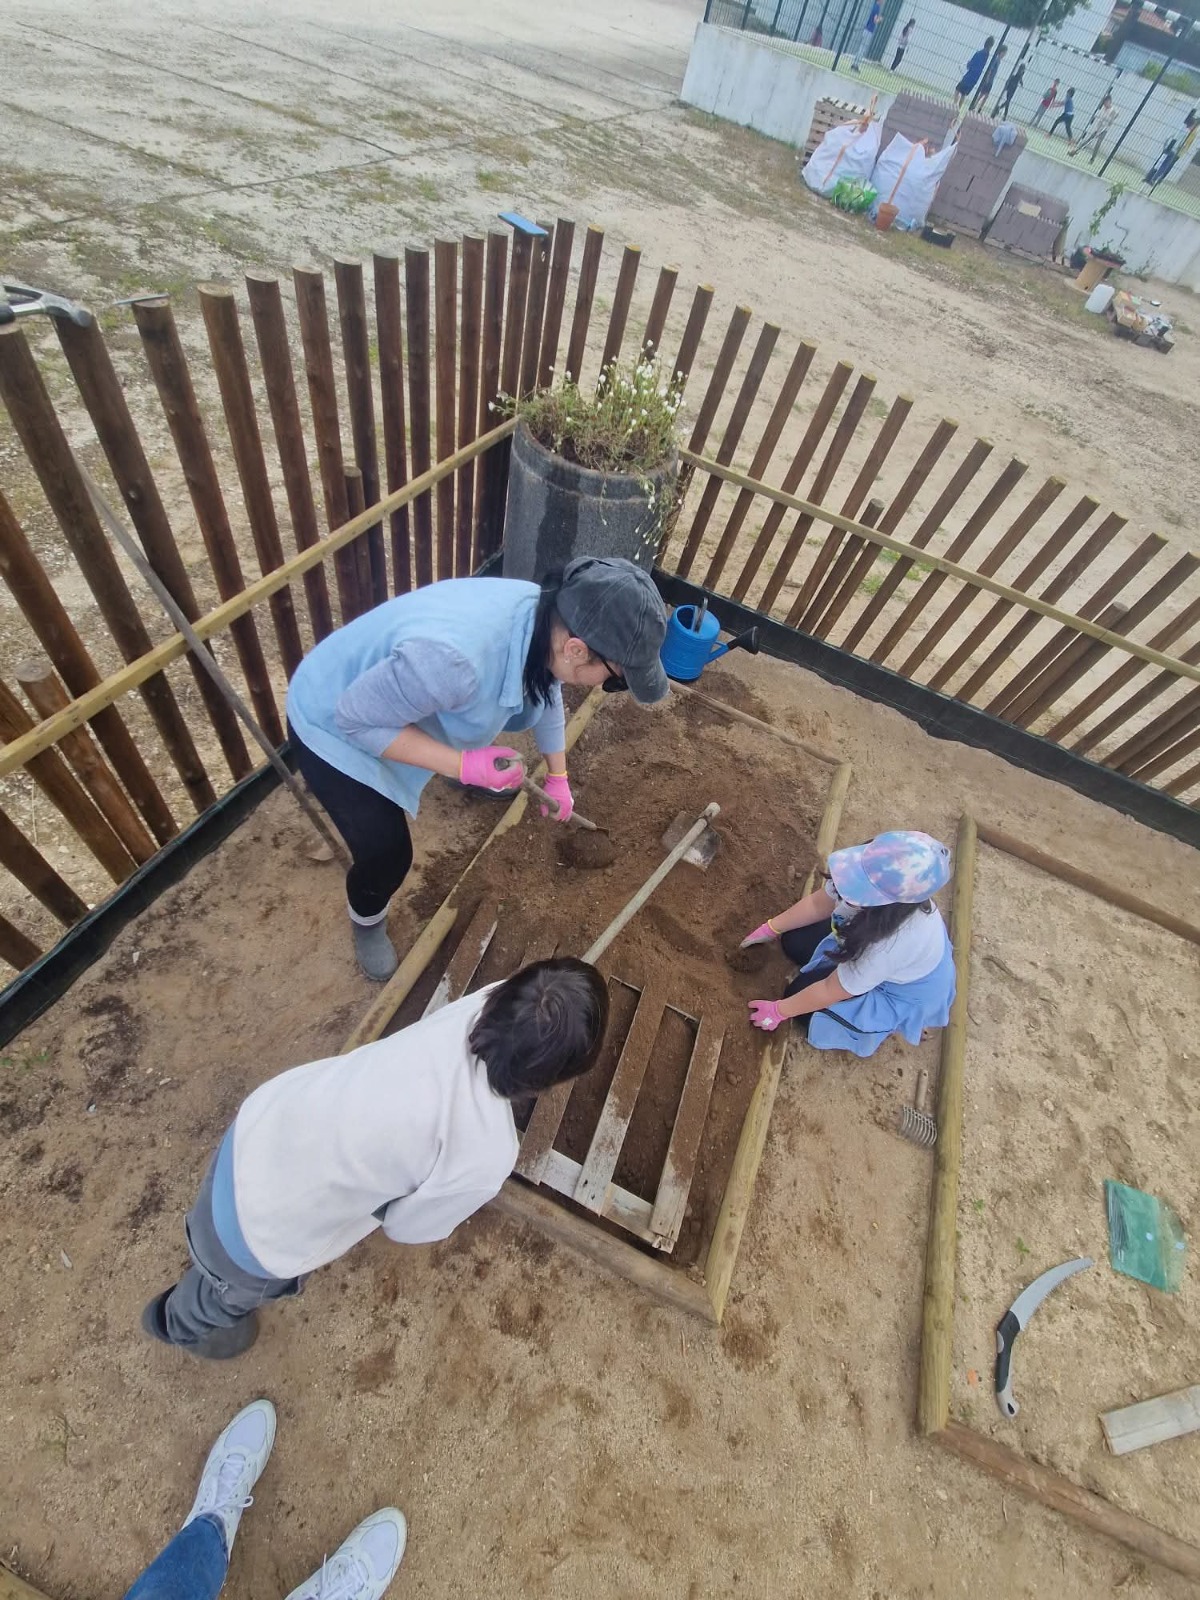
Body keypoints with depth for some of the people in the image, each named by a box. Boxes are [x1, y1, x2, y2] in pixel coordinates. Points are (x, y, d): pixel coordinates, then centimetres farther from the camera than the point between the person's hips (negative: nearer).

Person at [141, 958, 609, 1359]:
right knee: (239, 1289, 34)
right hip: (259, 1230, -3)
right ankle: (181, 1323, 66)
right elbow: (409, 1227, -10)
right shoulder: (486, 1155, -32)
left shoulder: (476, 1008, -23)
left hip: (259, 1124, 4)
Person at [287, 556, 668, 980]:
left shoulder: (545, 618, -20)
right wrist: (465, 765, -35)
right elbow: (357, 719, -30)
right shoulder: (452, 659, -46)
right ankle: (365, 920, 29)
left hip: (402, 701, 7)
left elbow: (544, 690, 2)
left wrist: (558, 777, 12)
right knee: (388, 855, -6)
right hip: (334, 725, -6)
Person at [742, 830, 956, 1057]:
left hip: (903, 994, -6)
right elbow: (818, 903, -8)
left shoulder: (890, 945, -45)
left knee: (803, 1001, -9)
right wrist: (769, 929, 0)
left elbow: (830, 991, -27)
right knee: (794, 941, 2)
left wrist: (779, 1011, -13)